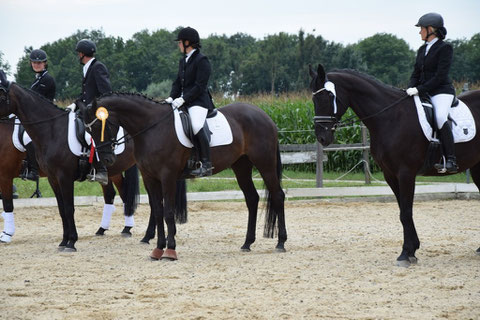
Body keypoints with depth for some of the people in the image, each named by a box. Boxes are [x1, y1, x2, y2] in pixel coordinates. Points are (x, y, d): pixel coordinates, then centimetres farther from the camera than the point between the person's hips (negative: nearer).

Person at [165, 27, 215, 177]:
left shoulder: (201, 61, -8)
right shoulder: (183, 60, 19)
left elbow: (200, 86, -15)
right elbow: (178, 82, 19)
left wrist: (183, 99, -20)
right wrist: (172, 97, 1)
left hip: (198, 101, -10)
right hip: (183, 101, 10)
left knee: (197, 126, -29)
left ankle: (206, 164, -30)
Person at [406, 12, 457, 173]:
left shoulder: (445, 48, -8)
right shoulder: (422, 49, 17)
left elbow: (440, 77, -15)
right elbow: (416, 73, 17)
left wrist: (419, 89, -21)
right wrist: (410, 89, -4)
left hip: (442, 91, -9)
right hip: (423, 93, 9)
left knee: (440, 117, -33)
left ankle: (451, 160, -35)